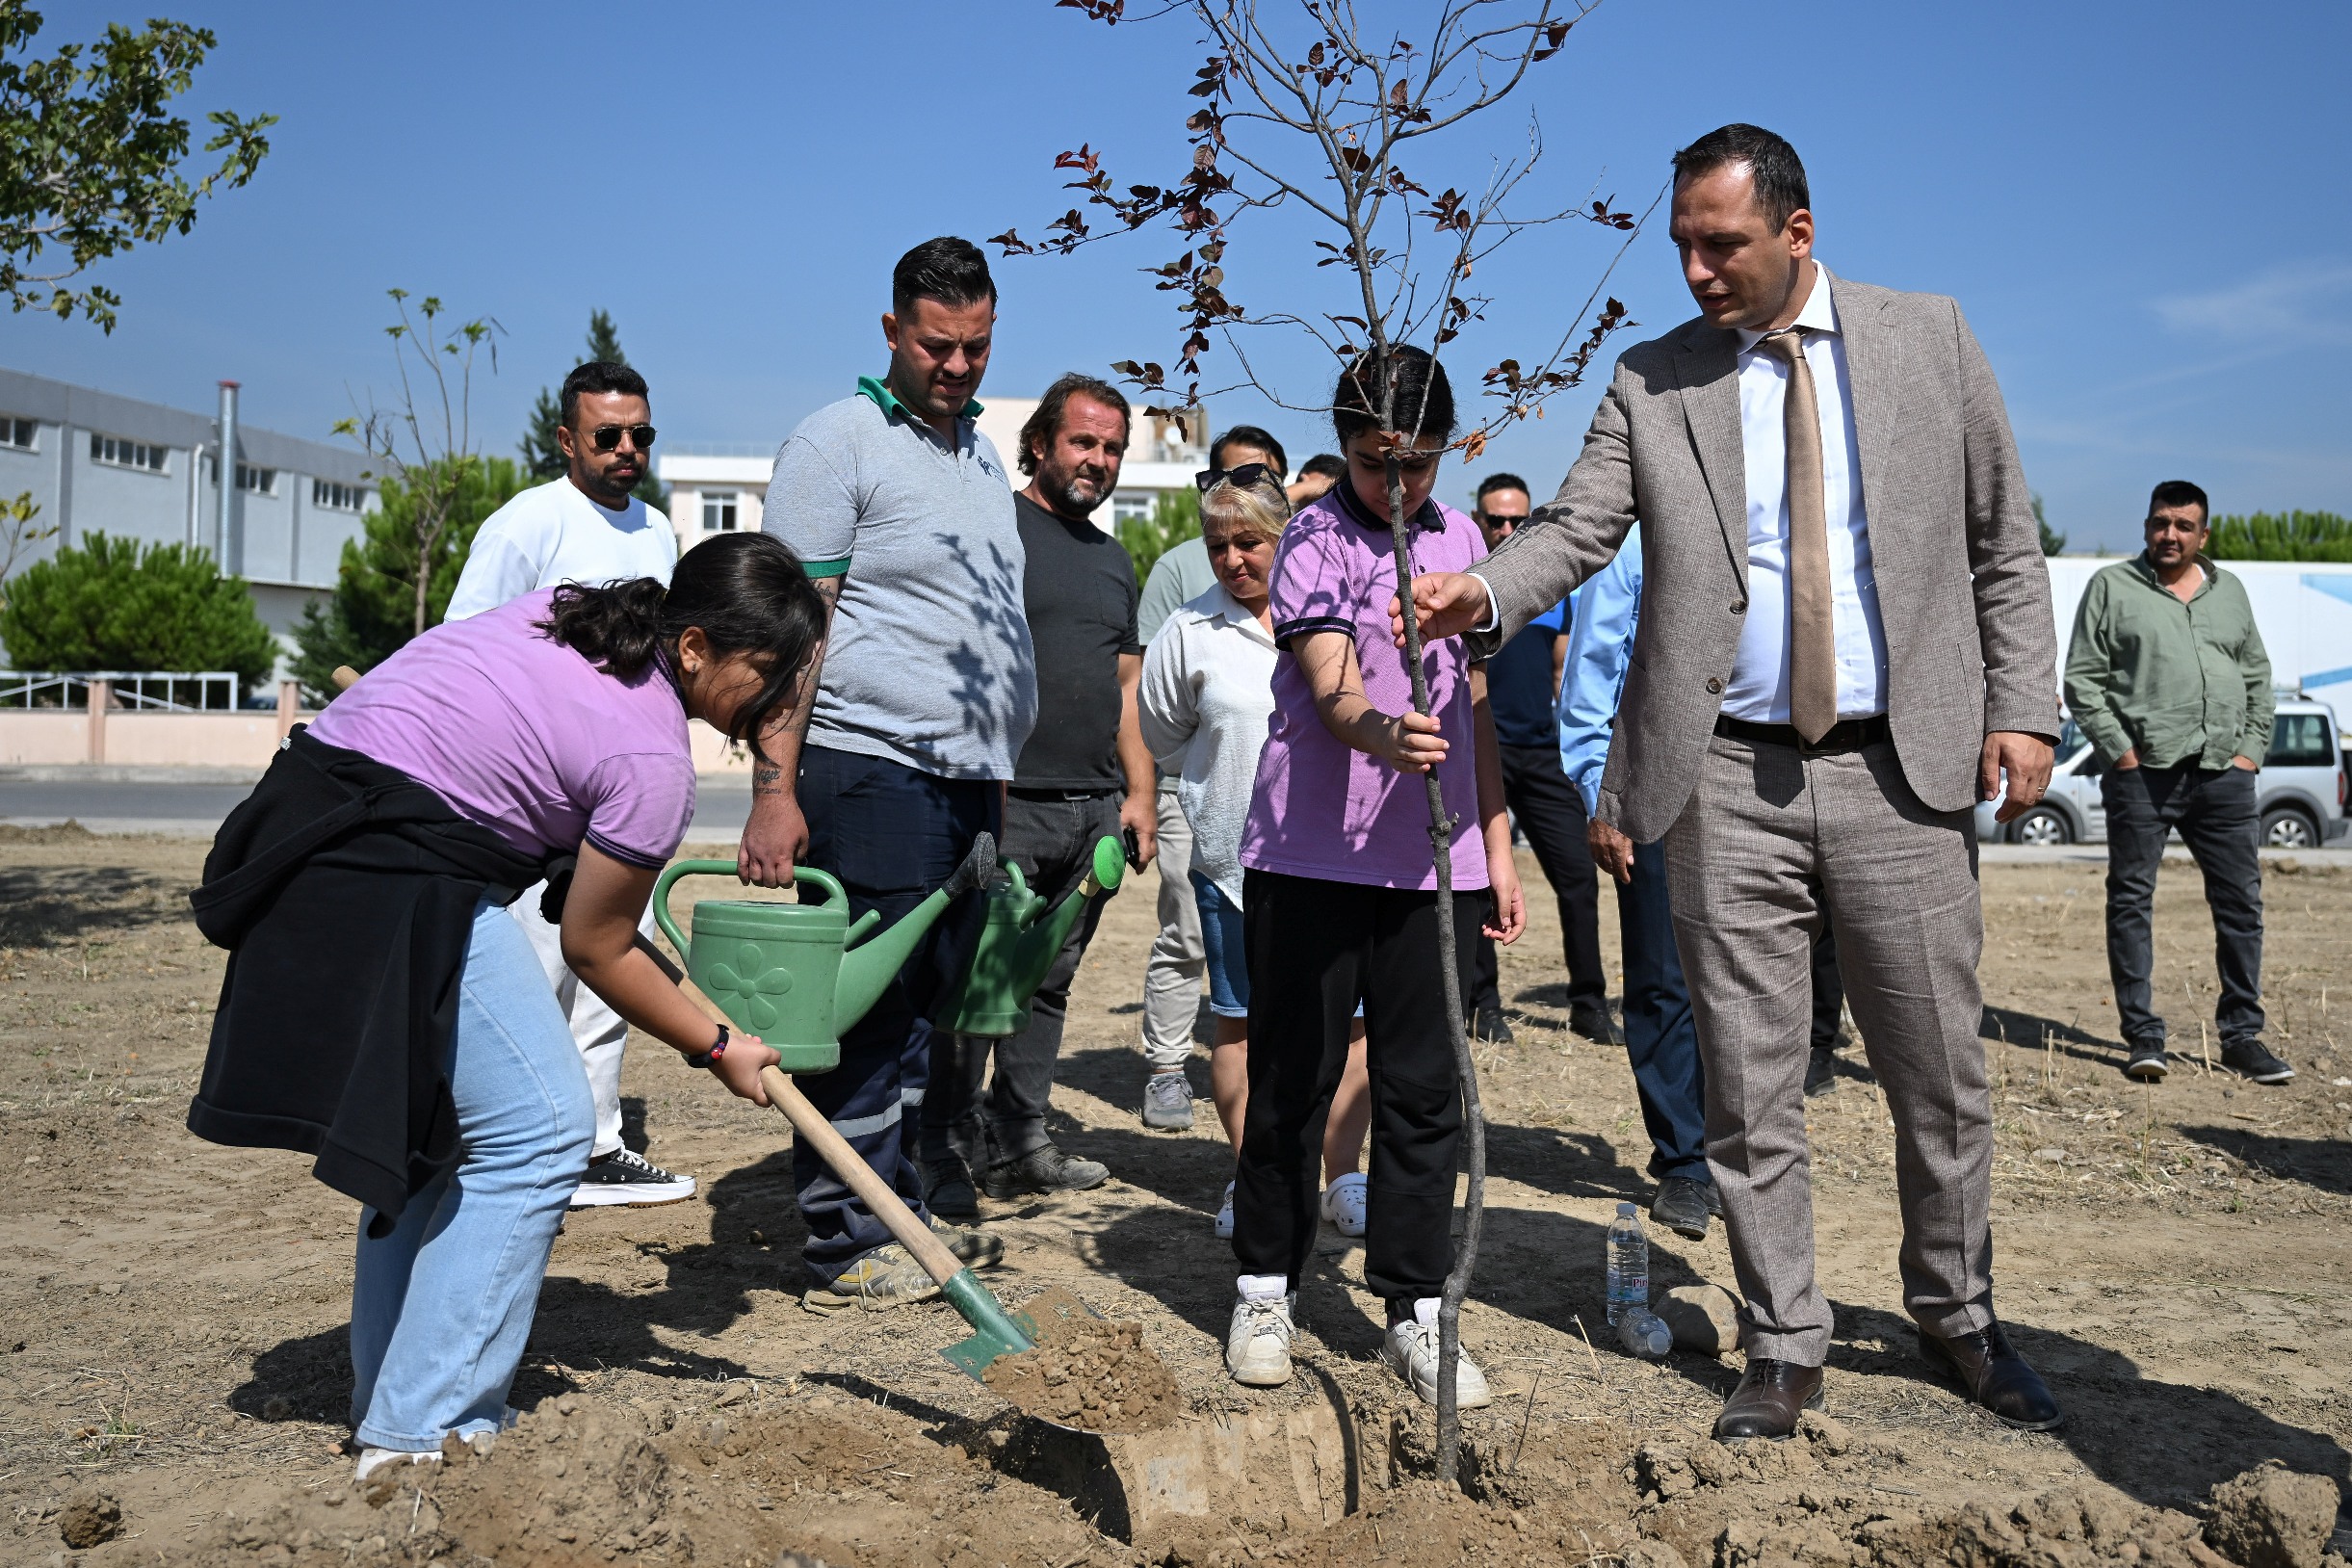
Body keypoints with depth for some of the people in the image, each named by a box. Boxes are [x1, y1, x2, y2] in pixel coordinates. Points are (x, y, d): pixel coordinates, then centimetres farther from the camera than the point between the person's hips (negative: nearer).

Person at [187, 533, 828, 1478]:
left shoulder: (573, 612, 11)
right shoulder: (652, 760, -13)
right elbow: (595, 950, -4)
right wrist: (716, 1049, 8)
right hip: (393, 893, -10)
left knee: (434, 1119, 19)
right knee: (538, 1133, -4)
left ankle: (390, 1396, 27)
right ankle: (429, 1429, 0)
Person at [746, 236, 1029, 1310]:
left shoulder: (983, 454, 20)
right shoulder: (838, 442, -4)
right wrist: (774, 790, -18)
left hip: (968, 779, 8)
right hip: (871, 771, -8)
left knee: (931, 1010, 12)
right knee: (863, 1012, -3)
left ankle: (901, 1212, 22)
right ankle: (845, 1246, 5)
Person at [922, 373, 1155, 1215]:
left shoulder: (1114, 559, 21)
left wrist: (1139, 792, 14)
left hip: (1095, 808, 7)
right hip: (1005, 800, -7)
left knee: (1048, 983, 12)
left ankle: (1018, 1144, 20)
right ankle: (947, 1154, 4)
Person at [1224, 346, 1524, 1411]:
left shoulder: (1458, 539, 12)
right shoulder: (1317, 541, -4)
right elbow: (1330, 691, -19)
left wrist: (1496, 842, 16)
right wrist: (1382, 735, -41)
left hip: (1433, 861, 4)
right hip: (1311, 854, -4)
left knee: (1424, 1085, 5)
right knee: (1291, 1078, 5)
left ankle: (1416, 1310, 15)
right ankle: (1264, 1288, 20)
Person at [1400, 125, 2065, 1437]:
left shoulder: (1929, 340, 6)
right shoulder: (1653, 384, 5)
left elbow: (2004, 545, 8)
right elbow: (1578, 529, -2)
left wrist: (2022, 707, -1)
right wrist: (1488, 593, -23)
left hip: (1902, 768, 0)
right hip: (1730, 782, 0)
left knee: (1942, 1076, 11)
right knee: (1752, 1091, 6)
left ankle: (1958, 1317, 33)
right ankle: (1786, 1349, 22)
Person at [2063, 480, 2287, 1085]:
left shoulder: (2229, 591, 18)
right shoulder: (2111, 587, 4)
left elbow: (2258, 678, 21)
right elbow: (2081, 680, 0)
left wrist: (2251, 749, 8)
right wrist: (2121, 751, -8)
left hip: (2223, 774, 4)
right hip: (2142, 772, -4)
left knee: (2241, 901, 4)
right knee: (2130, 901, -3)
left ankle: (2242, 1035, 14)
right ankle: (2143, 1037, 4)